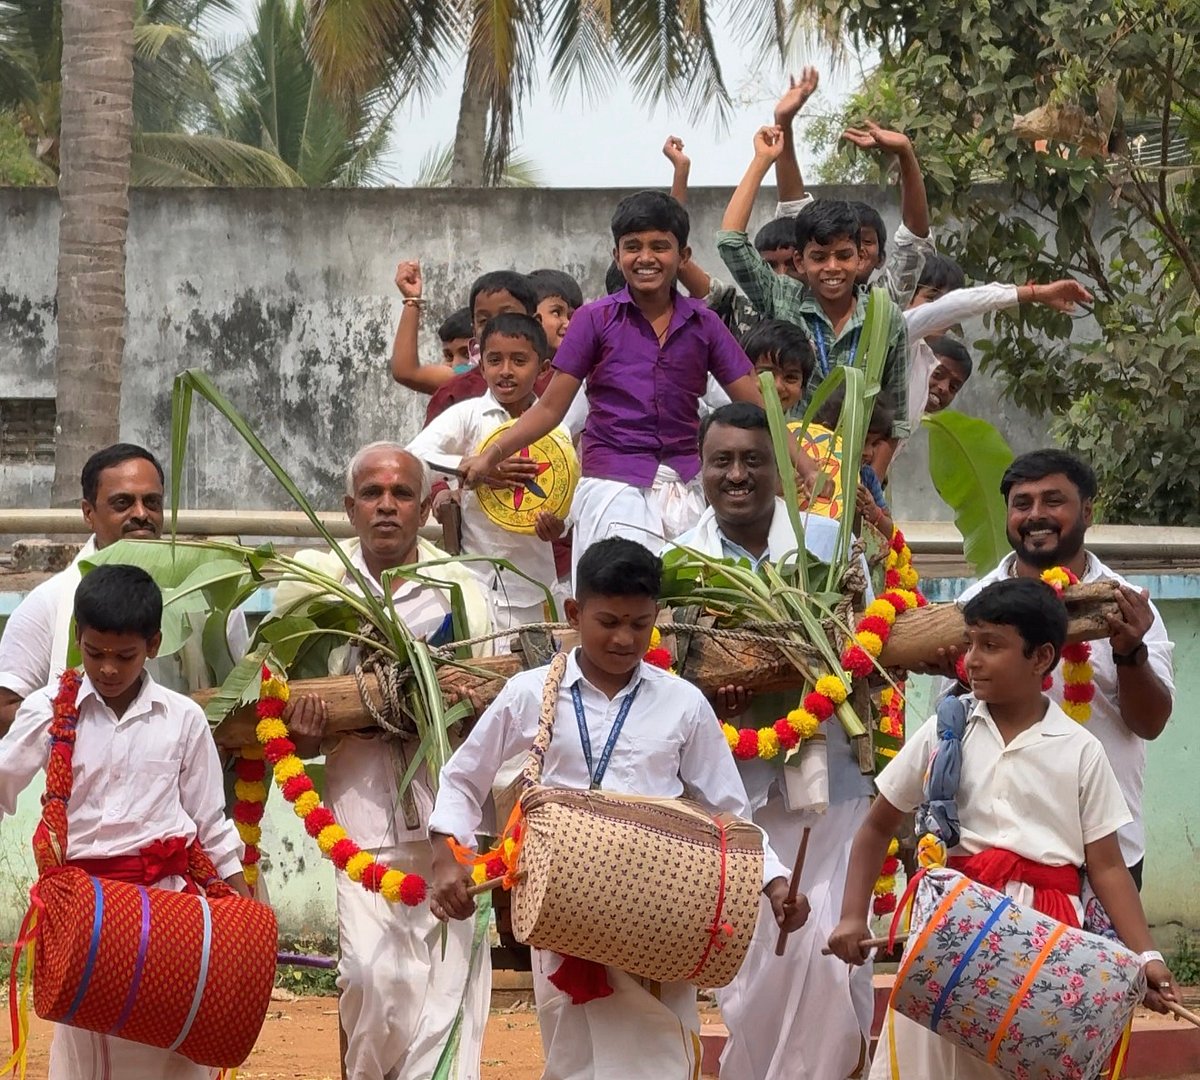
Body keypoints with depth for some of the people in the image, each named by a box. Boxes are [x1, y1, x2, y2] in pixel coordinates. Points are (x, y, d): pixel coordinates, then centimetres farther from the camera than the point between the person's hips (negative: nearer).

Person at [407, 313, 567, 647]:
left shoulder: (555, 430, 3)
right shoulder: (468, 415, -3)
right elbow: (414, 457, -16)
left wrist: (555, 526, -13)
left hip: (529, 580, 2)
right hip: (473, 574, -2)